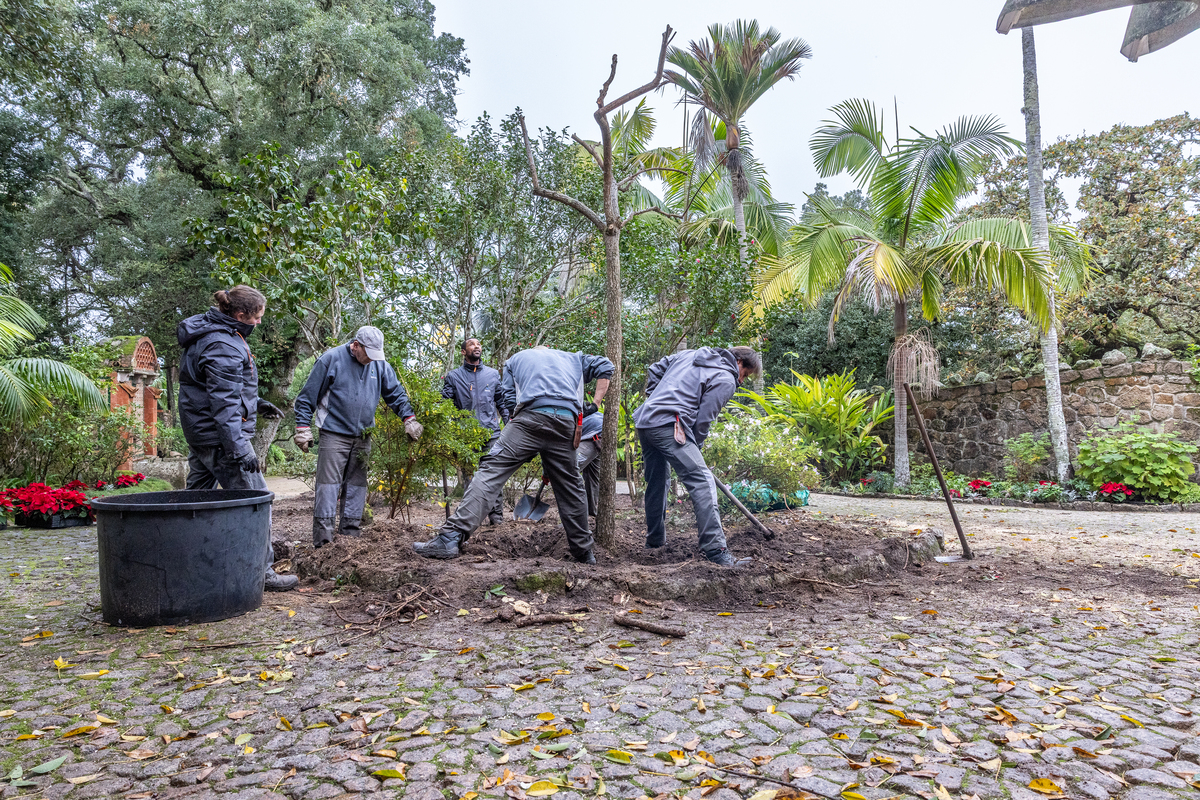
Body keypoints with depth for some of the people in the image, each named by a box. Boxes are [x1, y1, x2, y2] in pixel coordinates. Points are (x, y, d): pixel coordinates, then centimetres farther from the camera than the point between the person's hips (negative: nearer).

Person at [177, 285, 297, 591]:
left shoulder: (210, 333, 14)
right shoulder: (222, 346, -19)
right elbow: (224, 402, -25)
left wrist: (256, 403, 26)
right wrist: (240, 449, -26)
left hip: (200, 433, 11)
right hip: (219, 435, -11)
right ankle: (260, 571, 2)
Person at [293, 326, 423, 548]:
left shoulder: (380, 365, 5)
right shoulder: (331, 360, -7)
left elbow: (396, 394, 12)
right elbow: (308, 397, -3)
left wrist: (409, 419, -2)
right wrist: (303, 429, -7)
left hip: (362, 438, 5)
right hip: (334, 435, -5)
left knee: (356, 486, 10)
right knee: (328, 487, -7)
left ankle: (351, 534, 18)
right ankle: (323, 541, -5)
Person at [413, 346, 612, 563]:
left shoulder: (516, 359, 30)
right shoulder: (573, 358, 36)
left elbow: (508, 399, 18)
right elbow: (605, 367, 26)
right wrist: (594, 404, 21)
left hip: (530, 417, -3)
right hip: (566, 423, 3)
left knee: (491, 471, -8)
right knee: (571, 486, 13)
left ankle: (450, 538, -19)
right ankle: (583, 552, 21)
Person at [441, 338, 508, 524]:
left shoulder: (493, 374, 14)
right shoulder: (453, 376, 11)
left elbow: (502, 401, 17)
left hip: (491, 433, 0)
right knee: (470, 477, 1)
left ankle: (496, 517, 1)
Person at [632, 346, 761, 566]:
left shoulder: (688, 354, 23)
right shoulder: (726, 380, 1)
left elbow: (654, 370, 25)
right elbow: (703, 419, -4)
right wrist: (694, 446, 9)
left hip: (643, 421, 9)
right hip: (669, 426, -9)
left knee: (657, 482, 22)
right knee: (702, 481, -9)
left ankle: (655, 539, 34)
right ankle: (715, 549, -14)